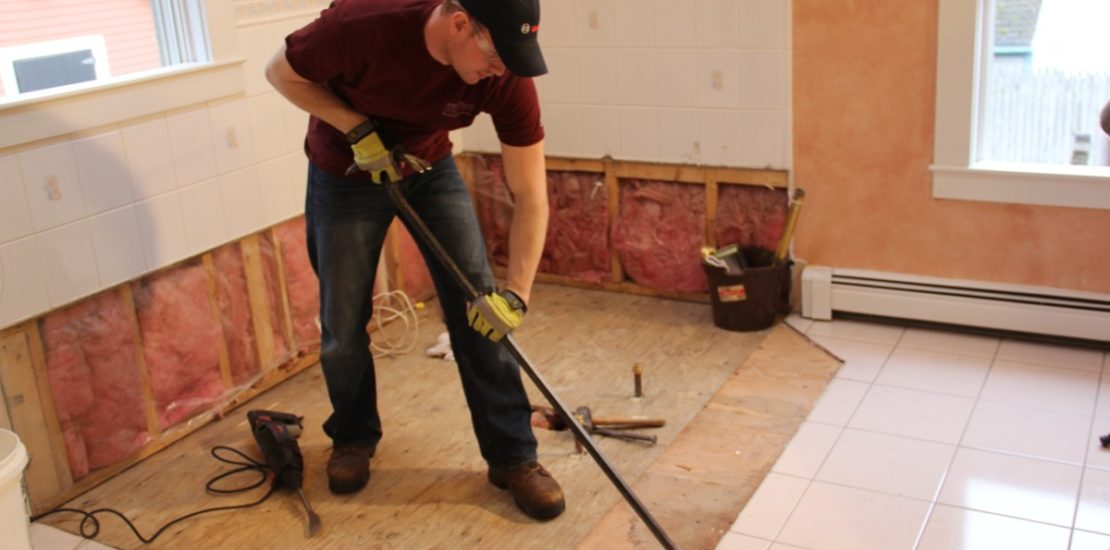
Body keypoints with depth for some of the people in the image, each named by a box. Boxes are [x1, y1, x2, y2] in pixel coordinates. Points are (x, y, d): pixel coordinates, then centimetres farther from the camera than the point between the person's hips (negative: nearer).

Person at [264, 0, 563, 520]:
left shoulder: (507, 77, -28)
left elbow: (531, 196, -22)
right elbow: (281, 72, -15)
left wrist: (515, 293, -30)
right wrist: (358, 129, -26)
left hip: (430, 168, 2)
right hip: (345, 174, -1)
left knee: (482, 310, -5)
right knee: (343, 325, 4)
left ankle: (512, 456, 8)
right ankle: (353, 436, 32)